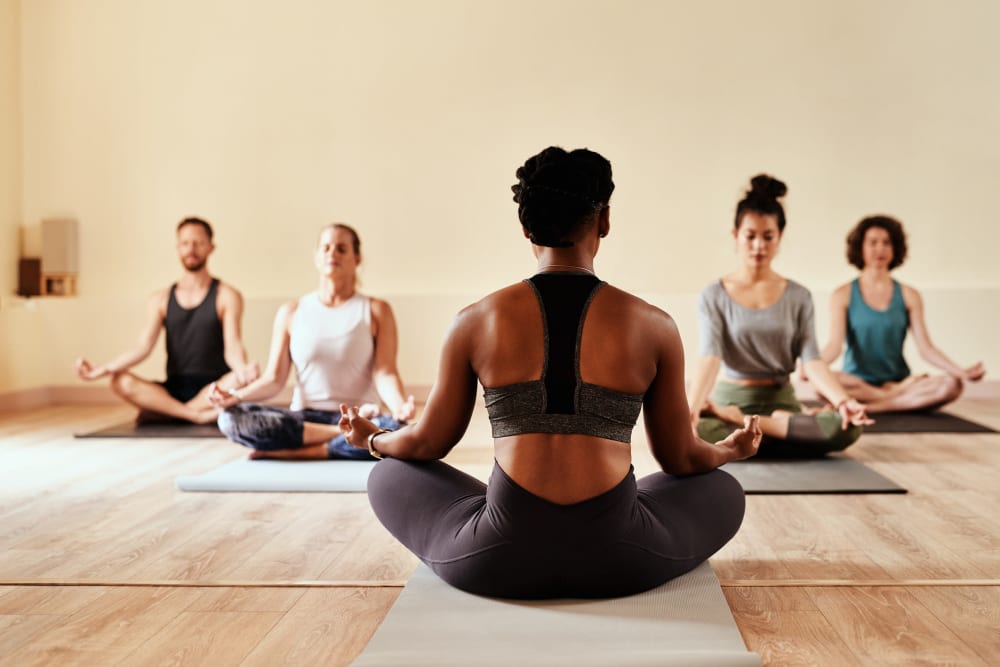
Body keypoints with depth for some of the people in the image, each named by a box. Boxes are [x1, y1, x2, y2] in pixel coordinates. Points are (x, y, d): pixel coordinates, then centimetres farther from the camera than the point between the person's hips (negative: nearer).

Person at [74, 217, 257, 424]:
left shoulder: (227, 296, 2)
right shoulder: (161, 300, 11)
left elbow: (232, 347, -11)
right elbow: (143, 347, -1)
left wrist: (242, 368, -36)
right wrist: (104, 368, -19)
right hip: (174, 390, 3)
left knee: (241, 381, -36)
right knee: (121, 382, -23)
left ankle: (164, 411, -26)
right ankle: (198, 415, -29)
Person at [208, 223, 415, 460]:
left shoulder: (376, 310, 5)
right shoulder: (291, 312, 10)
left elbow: (384, 373, -6)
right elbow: (274, 378, 6)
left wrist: (399, 407, -28)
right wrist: (236, 396, -14)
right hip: (303, 419, 2)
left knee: (398, 430, -37)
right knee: (231, 418, -27)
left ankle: (294, 452, -26)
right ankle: (348, 436, -25)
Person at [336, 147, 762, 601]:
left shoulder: (476, 321, 0)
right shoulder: (653, 325, 0)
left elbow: (428, 443, 12)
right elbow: (680, 458, 11)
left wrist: (371, 438, 35)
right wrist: (732, 450, 35)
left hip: (497, 564, 0)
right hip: (618, 565, 1)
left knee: (390, 475, 26)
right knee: (722, 491, 29)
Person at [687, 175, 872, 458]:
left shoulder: (798, 296, 5)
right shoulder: (714, 296, 0)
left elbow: (811, 361, -3)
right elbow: (710, 357, -13)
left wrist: (842, 400, -23)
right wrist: (693, 406, -32)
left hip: (780, 401, 3)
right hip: (730, 399, -2)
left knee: (846, 427, -29)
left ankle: (738, 424, -16)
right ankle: (782, 426, -18)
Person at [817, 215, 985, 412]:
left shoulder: (908, 296, 10)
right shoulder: (843, 295, 3)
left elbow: (926, 348, 2)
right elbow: (835, 345, -8)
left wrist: (961, 372, -16)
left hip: (899, 380, 3)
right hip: (858, 384, -3)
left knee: (951, 385, -27)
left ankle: (856, 407, -26)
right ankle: (898, 396, -18)